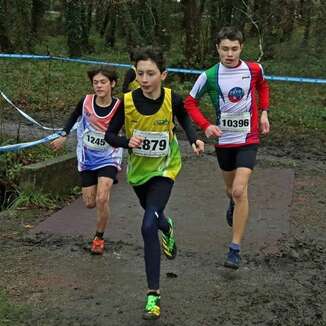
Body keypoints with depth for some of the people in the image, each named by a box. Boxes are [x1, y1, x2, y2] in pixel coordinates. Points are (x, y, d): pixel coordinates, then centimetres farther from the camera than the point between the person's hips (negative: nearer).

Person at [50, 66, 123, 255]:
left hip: (108, 159, -3)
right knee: (90, 203, 8)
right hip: (87, 158, 3)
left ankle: (99, 238, 6)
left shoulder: (119, 106, -17)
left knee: (102, 200, -17)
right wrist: (63, 136, 8)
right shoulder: (86, 101, -12)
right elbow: (74, 117, 9)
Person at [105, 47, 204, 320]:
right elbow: (110, 135, -10)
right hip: (138, 170, 3)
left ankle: (154, 293, -9)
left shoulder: (173, 99, -20)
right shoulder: (127, 102, -21)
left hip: (164, 169, -3)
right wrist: (127, 142, -30)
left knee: (148, 226, -19)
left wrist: (194, 139, -12)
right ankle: (167, 228, 66)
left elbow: (184, 117, 4)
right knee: (154, 216, 26)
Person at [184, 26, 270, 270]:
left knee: (240, 191, -15)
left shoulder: (254, 69, -5)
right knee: (231, 189, 19)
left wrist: (264, 112, 7)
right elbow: (190, 102, 1)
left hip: (248, 139, -1)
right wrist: (206, 126, -13)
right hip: (223, 140, 2)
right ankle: (233, 205, 59)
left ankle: (235, 249, -9)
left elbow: (263, 86, 18)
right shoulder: (209, 76, -9)